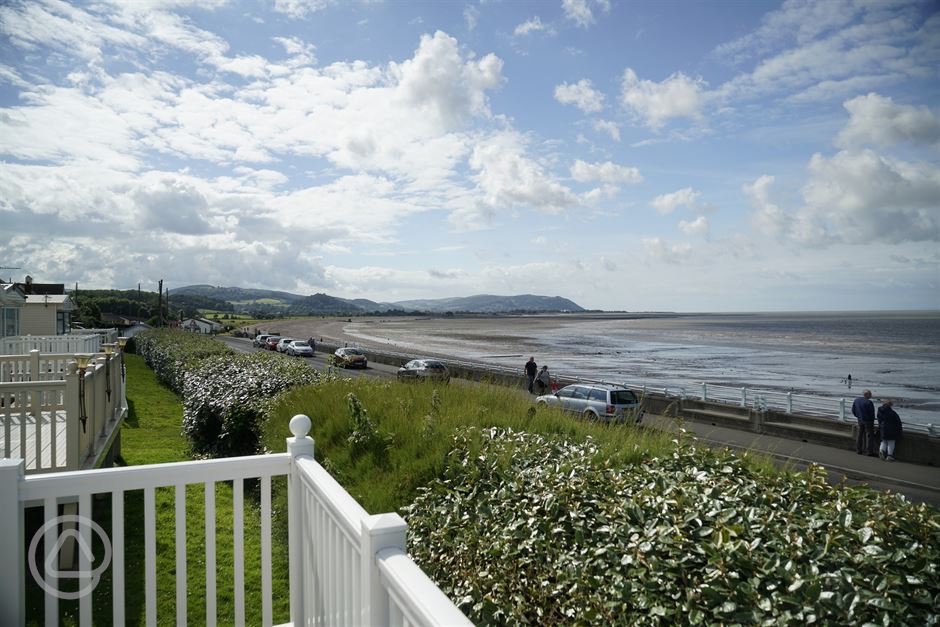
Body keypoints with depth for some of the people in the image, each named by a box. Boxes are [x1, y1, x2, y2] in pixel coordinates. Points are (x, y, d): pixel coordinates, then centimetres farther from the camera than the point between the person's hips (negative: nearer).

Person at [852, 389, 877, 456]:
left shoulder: (856, 400, 3)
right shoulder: (868, 402, -20)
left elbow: (853, 410, 10)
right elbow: (872, 413, -15)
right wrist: (872, 419, 2)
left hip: (860, 420, 7)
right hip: (868, 421, -6)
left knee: (860, 435, 13)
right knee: (869, 435, 0)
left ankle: (858, 450, 17)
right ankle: (870, 451, 1)